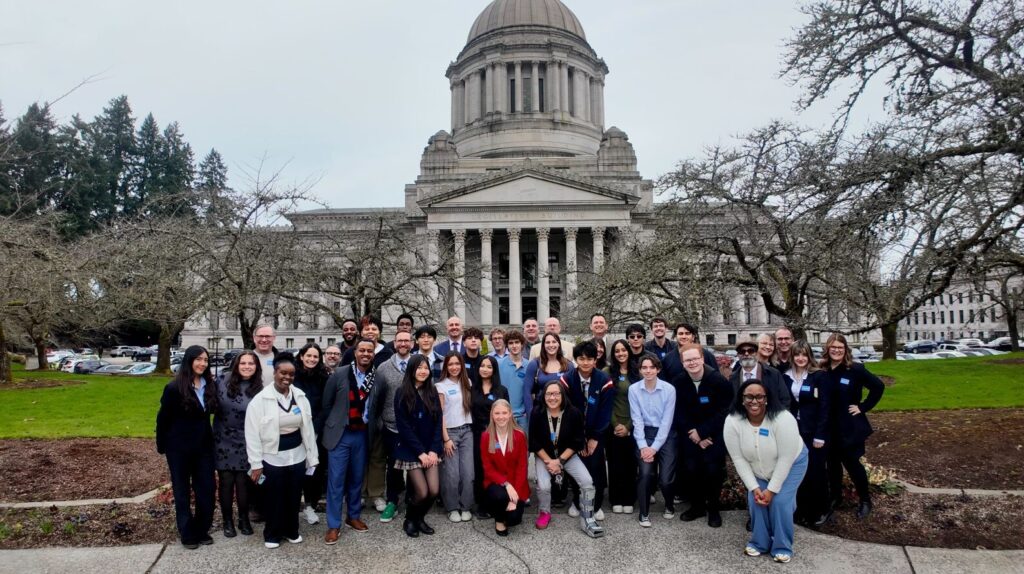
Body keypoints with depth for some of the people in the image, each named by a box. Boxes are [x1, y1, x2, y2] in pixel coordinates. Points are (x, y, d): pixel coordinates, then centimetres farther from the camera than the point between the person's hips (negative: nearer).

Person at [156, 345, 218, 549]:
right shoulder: (175, 388, -14)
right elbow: (163, 418, -7)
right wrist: (162, 445, -3)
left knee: (206, 490, 7)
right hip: (179, 448, -4)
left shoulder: (209, 386, 0)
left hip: (204, 446, 4)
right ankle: (187, 534, 21)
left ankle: (202, 530, 23)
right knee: (182, 491, 10)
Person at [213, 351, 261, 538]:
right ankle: (227, 521, 23)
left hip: (245, 444, 0)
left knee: (243, 482, 7)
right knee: (226, 482, 6)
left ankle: (244, 519, 24)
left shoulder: (258, 389, -5)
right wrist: (214, 432, -2)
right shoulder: (223, 381, -7)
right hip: (223, 441, 0)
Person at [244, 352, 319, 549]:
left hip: (297, 455, 4)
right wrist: (256, 463, -12)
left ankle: (291, 530, 35)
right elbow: (253, 434, -11)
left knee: (294, 496, 16)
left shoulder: (301, 396, -2)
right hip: (272, 457, -3)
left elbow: (308, 428, 3)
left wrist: (312, 457, 4)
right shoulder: (260, 400, -14)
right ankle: (271, 534, 30)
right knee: (274, 498, 11)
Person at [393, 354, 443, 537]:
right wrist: (420, 452, -13)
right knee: (422, 492, -9)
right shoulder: (402, 394, -6)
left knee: (434, 490, -6)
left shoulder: (432, 393, 6)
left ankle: (419, 518, 22)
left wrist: (434, 450, -8)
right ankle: (409, 520, 20)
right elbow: (403, 426, -10)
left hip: (430, 450, 4)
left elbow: (438, 423, 4)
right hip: (410, 450, -4)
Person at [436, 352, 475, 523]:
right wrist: (446, 439, -9)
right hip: (450, 432, -3)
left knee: (468, 473, -2)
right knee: (452, 474, -4)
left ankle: (466, 507, 11)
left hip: (467, 432, 3)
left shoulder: (466, 383, 11)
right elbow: (439, 415, -4)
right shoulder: (441, 386, -2)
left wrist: (470, 430, 4)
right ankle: (452, 508, 12)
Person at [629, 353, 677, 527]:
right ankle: (644, 513, 4)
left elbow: (667, 421, -8)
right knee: (645, 473, -17)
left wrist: (654, 447, -12)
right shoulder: (634, 389, -5)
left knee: (665, 478, -8)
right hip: (644, 434, 1)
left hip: (665, 435, 0)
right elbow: (637, 419, -4)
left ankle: (669, 506, 25)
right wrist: (643, 446, -11)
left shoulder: (669, 389, -9)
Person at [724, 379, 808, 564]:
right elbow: (738, 459, -17)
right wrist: (753, 487, -19)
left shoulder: (783, 419, -34)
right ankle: (759, 543, 12)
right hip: (757, 470, 3)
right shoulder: (732, 422, -26)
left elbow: (786, 458, -27)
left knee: (780, 501, -16)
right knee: (754, 500, -10)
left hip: (791, 464, -3)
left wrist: (772, 489, -24)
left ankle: (783, 547, 4)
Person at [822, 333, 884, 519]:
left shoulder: (855, 369, -11)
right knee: (833, 462, 14)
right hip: (829, 426, 3)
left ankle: (865, 500, 23)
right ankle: (835, 496, 31)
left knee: (852, 462, 4)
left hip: (850, 426, -3)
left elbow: (878, 386, -7)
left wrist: (863, 407, -9)